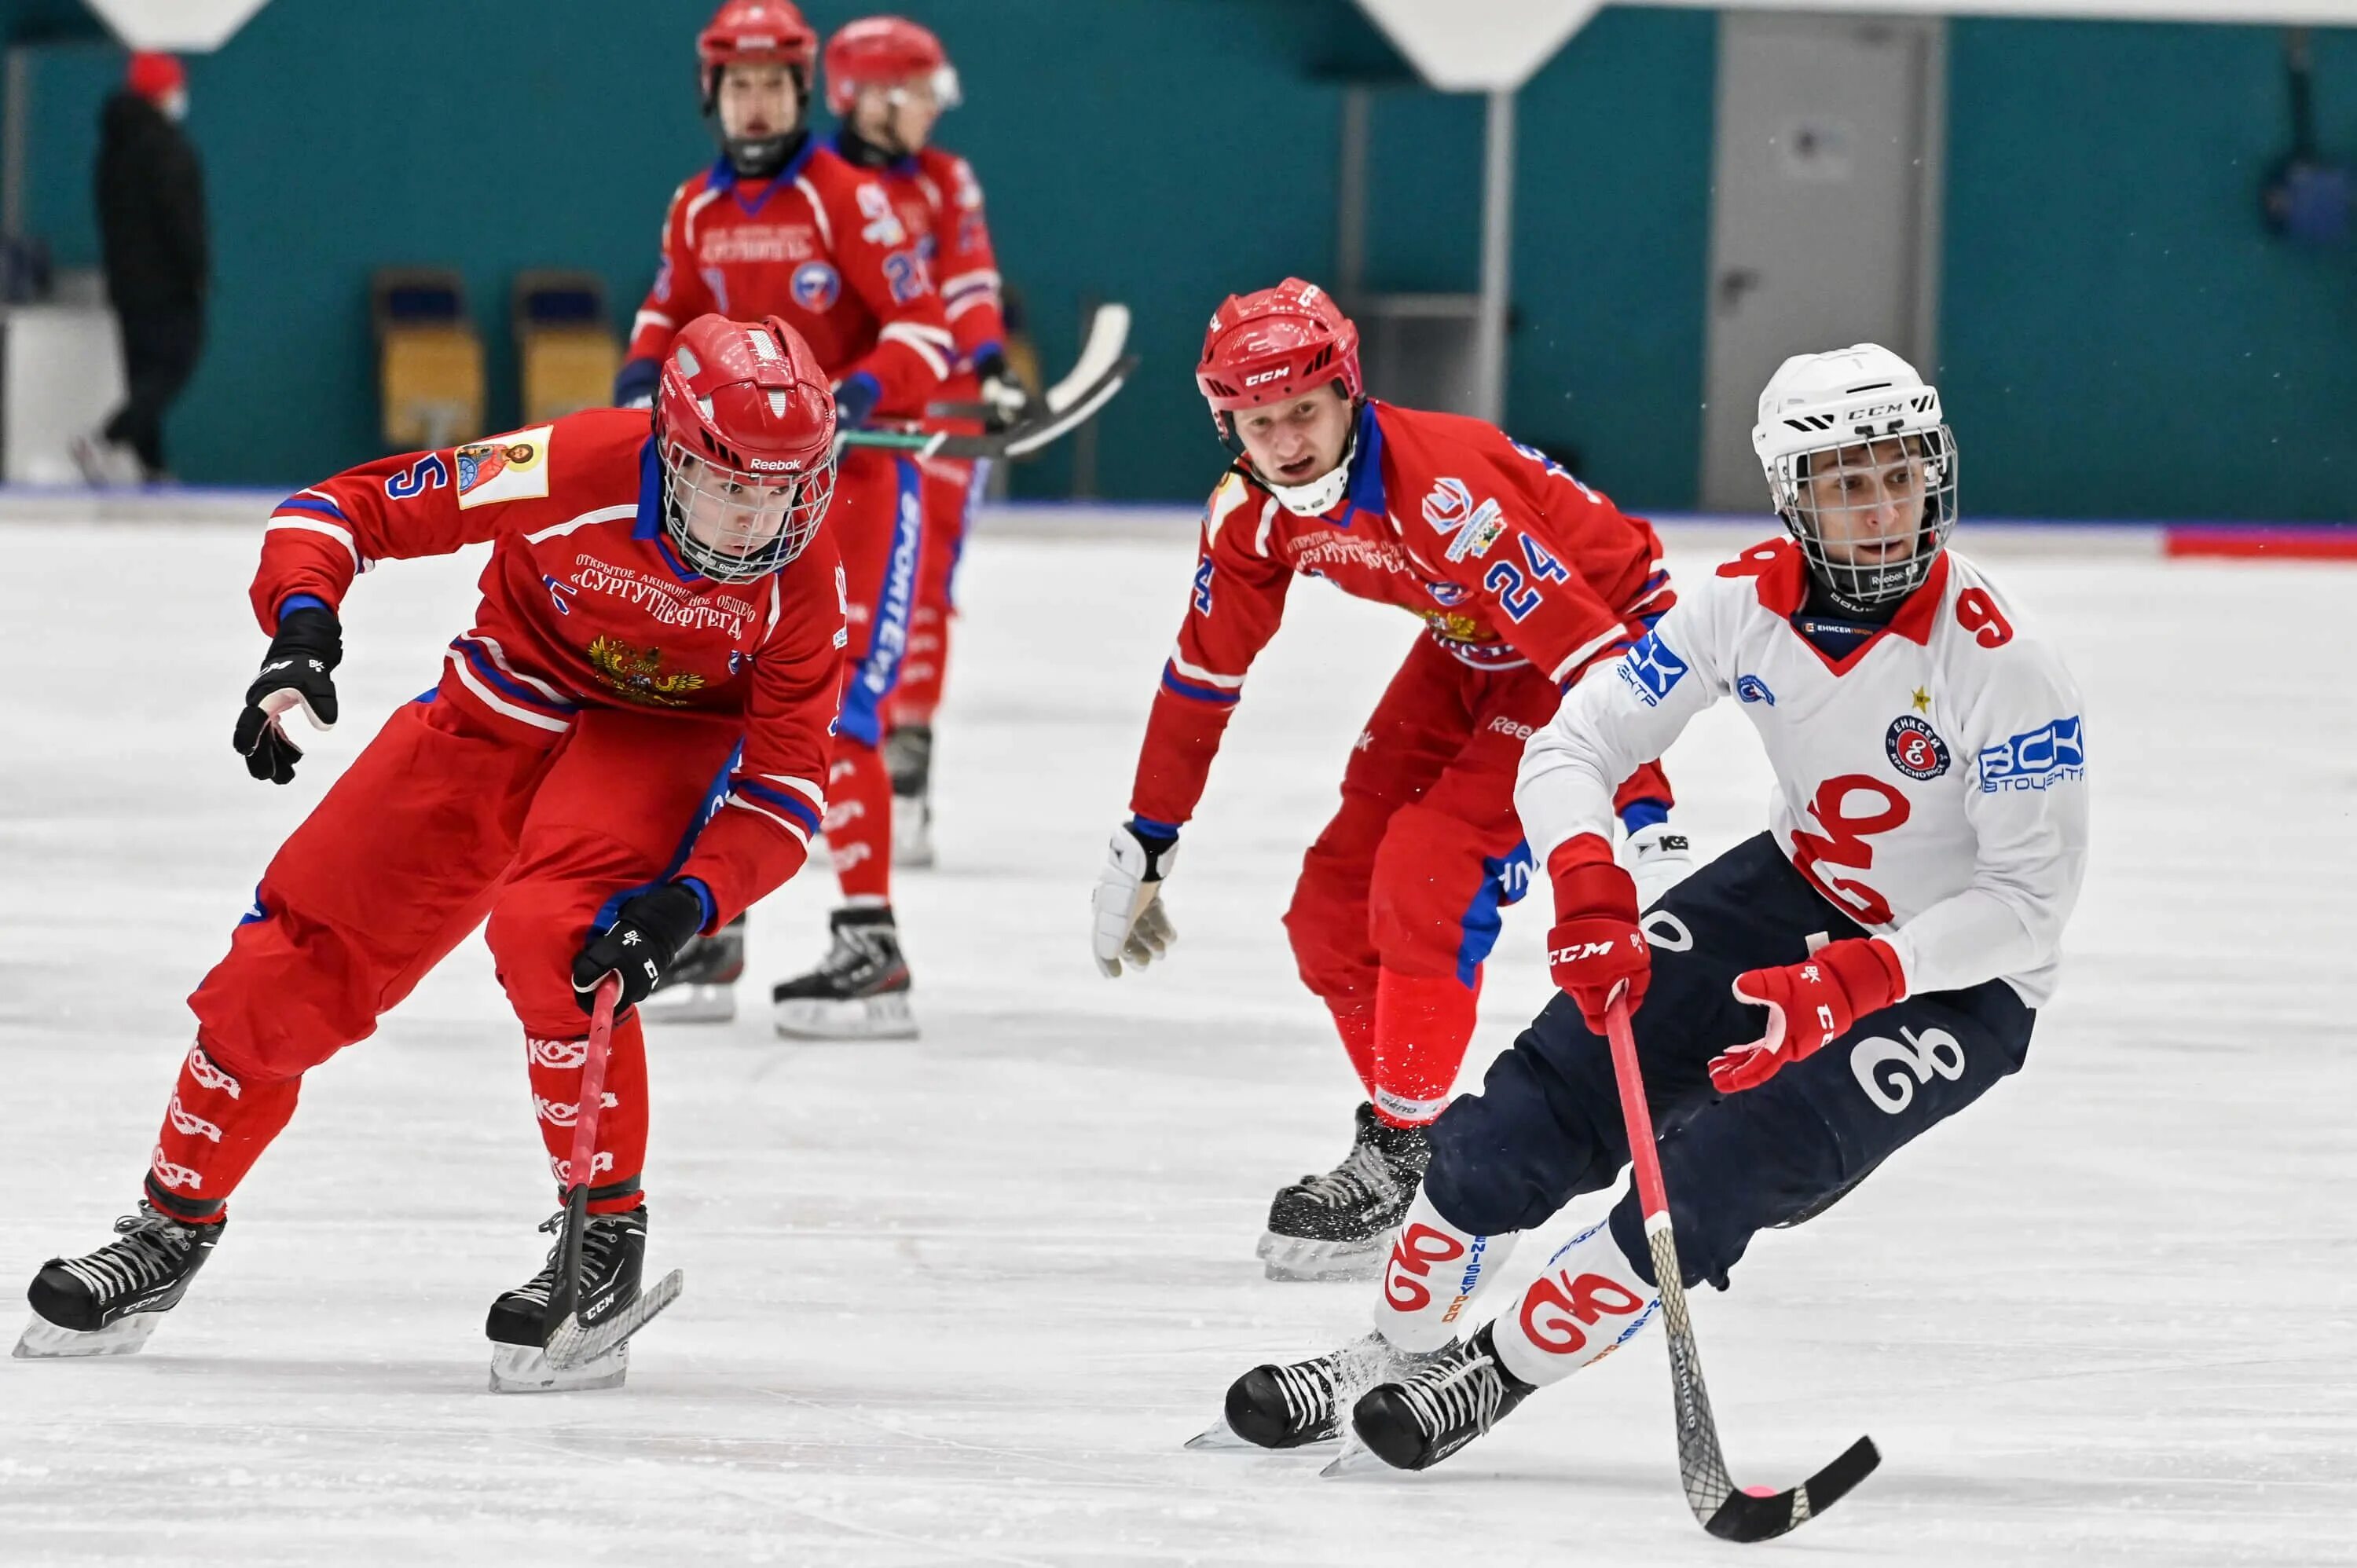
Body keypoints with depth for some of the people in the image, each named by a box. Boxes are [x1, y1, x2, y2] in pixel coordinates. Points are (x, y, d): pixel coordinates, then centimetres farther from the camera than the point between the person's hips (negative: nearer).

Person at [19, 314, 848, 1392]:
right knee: (302, 950, -1)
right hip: (507, 705, 2)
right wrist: (300, 625, -35)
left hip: (663, 737, -2)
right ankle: (176, 1223, 19)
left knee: (553, 932, -31)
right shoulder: (578, 468, -29)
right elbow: (343, 508, -19)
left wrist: (686, 901, -33)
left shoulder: (801, 576, -25)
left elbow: (788, 784, -19)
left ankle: (606, 1233, -14)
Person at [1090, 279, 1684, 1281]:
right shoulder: (1254, 511, -12)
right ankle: (1403, 1126, 18)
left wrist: (1646, 820, -46)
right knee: (1335, 905, 1)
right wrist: (1146, 841, 6)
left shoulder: (1444, 490, -36)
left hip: (1608, 626, -8)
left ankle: (1406, 1154, -9)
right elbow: (1204, 672, 2)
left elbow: (1587, 651, -40)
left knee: (1428, 878, -21)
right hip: (1471, 652, 8)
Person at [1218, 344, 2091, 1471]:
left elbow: (2031, 899, -24)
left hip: (1961, 976, -5)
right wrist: (1588, 888, -32)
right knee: (1540, 1100, -7)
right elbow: (1574, 744, -12)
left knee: (1718, 1175, -21)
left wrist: (1855, 983, -35)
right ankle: (1391, 1353, 13)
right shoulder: (1746, 603, -15)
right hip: (1795, 894, 5)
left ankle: (1496, 1376, 0)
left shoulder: (1995, 660, -28)